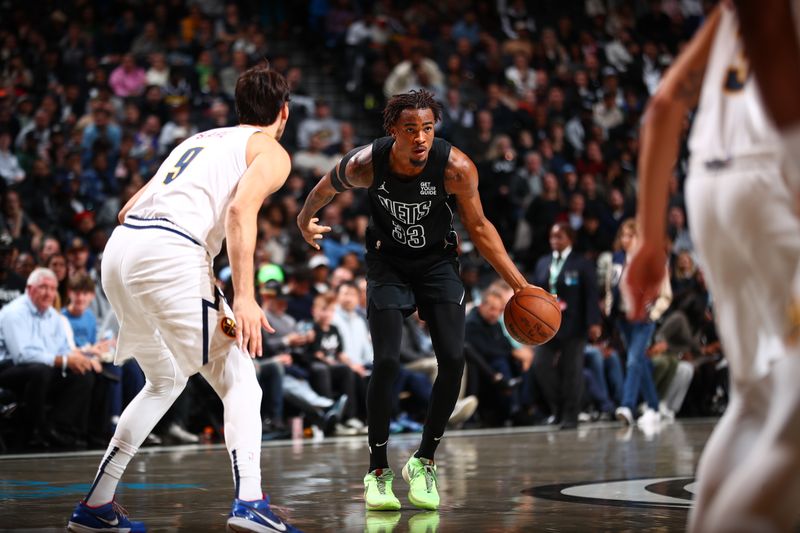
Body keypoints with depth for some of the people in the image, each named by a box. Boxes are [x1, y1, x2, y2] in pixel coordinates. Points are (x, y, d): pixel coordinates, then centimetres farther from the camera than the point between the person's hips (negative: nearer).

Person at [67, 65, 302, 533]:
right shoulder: (271, 152, 10)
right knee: (239, 380, 1)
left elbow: (130, 209, 28)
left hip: (120, 249, 7)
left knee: (166, 381, 23)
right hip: (171, 252, -7)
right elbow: (241, 210, -10)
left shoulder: (198, 140, 32)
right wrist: (245, 298, -16)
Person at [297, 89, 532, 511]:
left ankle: (423, 462, 5)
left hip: (437, 263, 1)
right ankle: (378, 472, 0)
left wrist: (519, 284, -14)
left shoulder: (456, 168, -25)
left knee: (453, 361, -13)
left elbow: (478, 227, -10)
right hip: (388, 264, -1)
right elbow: (326, 187, 0)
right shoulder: (365, 164, -24)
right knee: (386, 362, -15)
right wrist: (305, 221, 19)